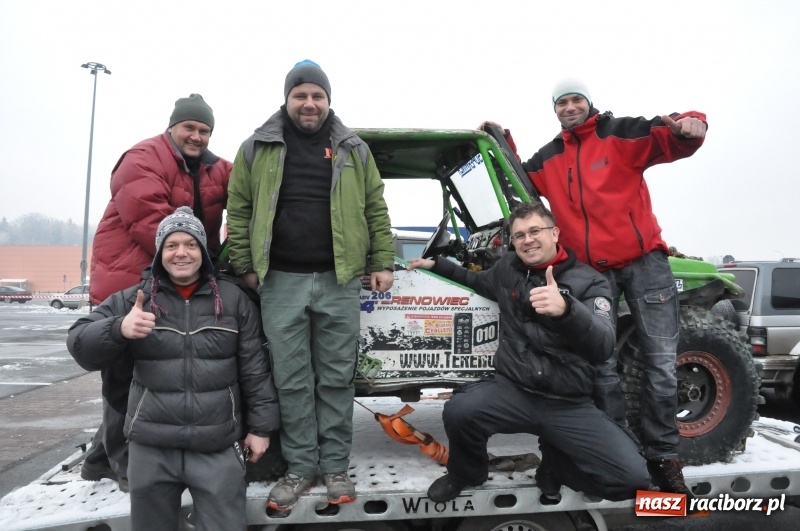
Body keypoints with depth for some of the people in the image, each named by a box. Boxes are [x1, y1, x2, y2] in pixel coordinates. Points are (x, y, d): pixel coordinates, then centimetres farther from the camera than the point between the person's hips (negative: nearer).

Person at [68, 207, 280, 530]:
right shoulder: (132, 298, 4)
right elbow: (80, 344, -3)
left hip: (219, 448, -1)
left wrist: (260, 426, 1)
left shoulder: (234, 300, 2)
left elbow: (254, 368, 3)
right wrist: (119, 328, -23)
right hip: (150, 449, 2)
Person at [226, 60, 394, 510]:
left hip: (340, 280, 0)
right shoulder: (257, 148, 8)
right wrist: (245, 266, 1)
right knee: (292, 379, 5)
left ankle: (336, 467, 19)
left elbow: (376, 209, 9)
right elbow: (238, 210, 7)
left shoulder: (353, 150, 10)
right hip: (281, 281, 0)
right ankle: (300, 467, 18)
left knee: (337, 378, 6)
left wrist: (383, 263, 3)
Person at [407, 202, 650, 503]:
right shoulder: (508, 268, 8)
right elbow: (477, 282, 32)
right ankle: (467, 473, 7)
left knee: (633, 477, -19)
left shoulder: (590, 282, -4)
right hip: (513, 389, 2)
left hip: (570, 405, -1)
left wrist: (566, 308, -40)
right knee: (458, 411, -29)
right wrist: (435, 264, 22)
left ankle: (555, 462, 14)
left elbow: (603, 347, -21)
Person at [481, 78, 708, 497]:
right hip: (592, 271, 3)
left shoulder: (620, 133, 1)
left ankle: (663, 458, 12)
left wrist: (688, 127, -33)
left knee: (660, 362, -1)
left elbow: (670, 140, -10)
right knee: (602, 366, 5)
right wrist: (503, 144, 13)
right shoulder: (549, 158, 14)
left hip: (643, 261, -3)